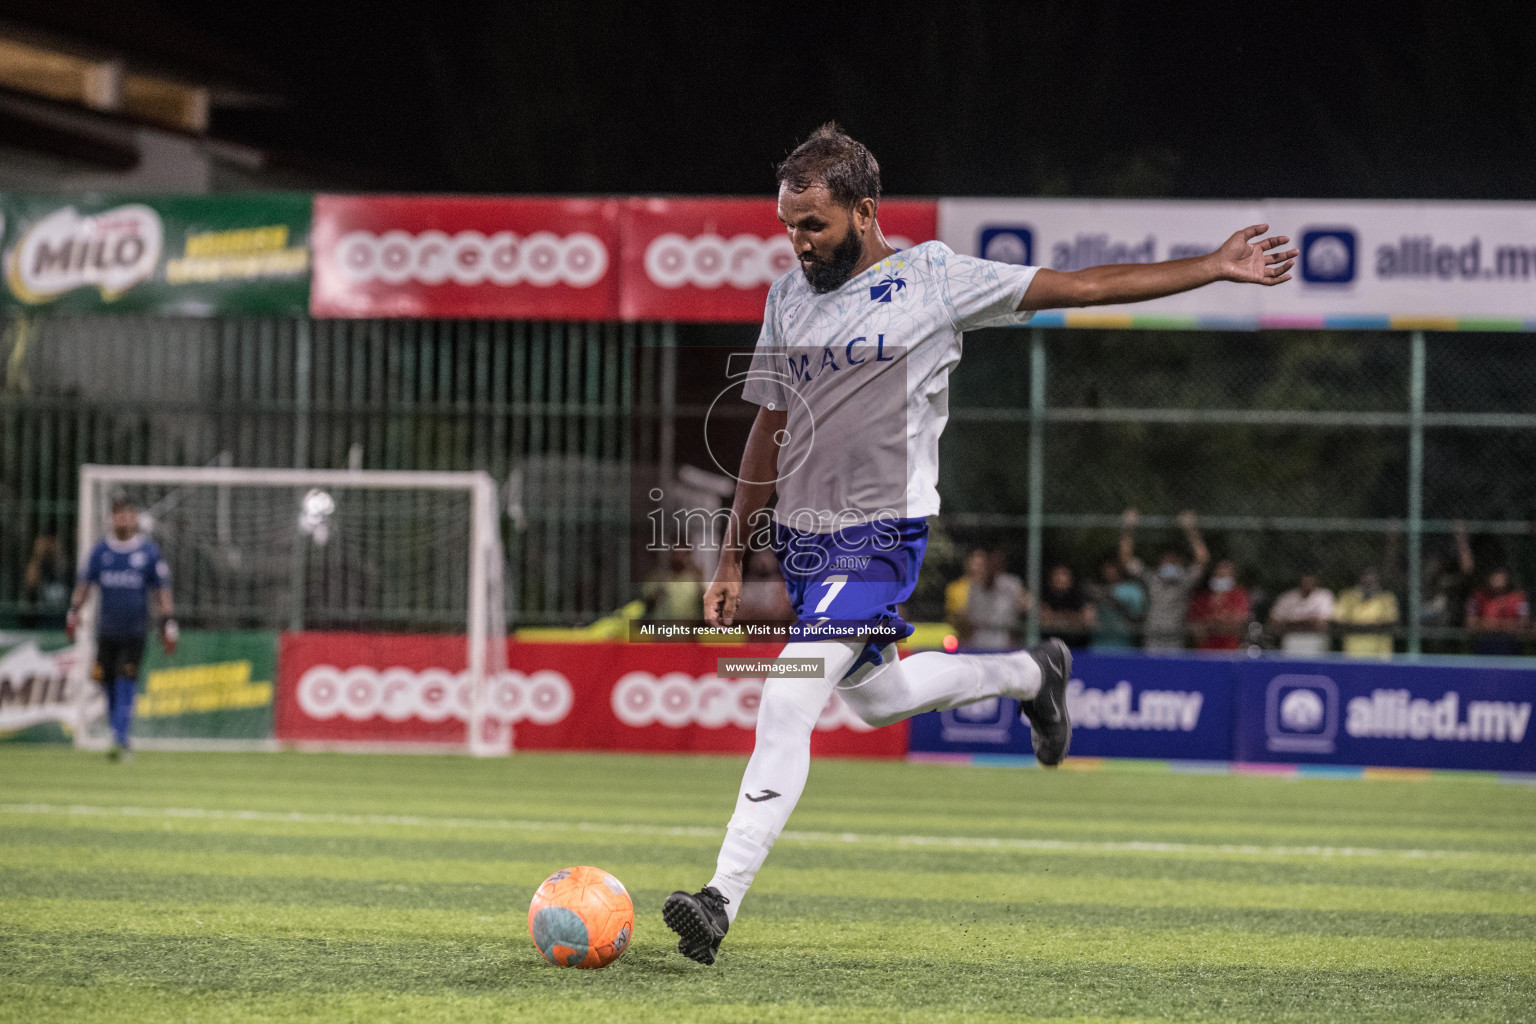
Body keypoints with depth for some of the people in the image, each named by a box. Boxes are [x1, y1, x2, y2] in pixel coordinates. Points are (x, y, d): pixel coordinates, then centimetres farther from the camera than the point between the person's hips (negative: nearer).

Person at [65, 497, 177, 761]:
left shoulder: (149, 551, 1)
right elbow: (84, 583, 11)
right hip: (106, 628, 3)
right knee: (109, 684, 5)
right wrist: (73, 612, -2)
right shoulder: (101, 550, 7)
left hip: (135, 630, -3)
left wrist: (167, 625, 0)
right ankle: (119, 738, 18)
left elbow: (162, 590, 5)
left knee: (126, 687, -13)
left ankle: (120, 741, -14)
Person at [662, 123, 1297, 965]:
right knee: (873, 696, 18)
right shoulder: (788, 296, 8)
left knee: (785, 710, -18)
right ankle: (1028, 675, 42)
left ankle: (722, 902, -17)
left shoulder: (935, 279, -6)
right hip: (800, 532, 7)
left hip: (879, 535, -7)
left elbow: (1084, 287, -3)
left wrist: (1216, 268, -6)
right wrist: (731, 556, 15)